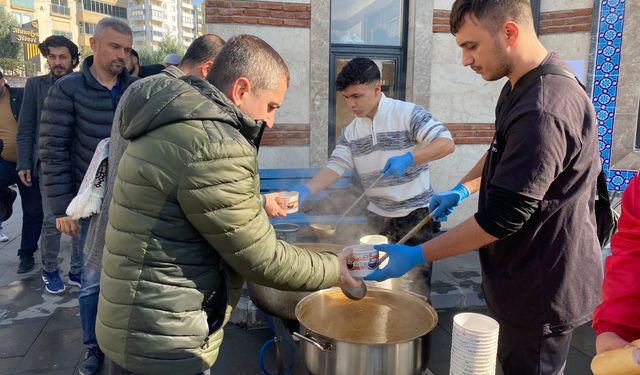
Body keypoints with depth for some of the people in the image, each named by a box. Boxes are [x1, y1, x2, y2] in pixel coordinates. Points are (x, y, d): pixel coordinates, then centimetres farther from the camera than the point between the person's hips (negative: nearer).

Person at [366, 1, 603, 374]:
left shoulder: (543, 111, -29)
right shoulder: (522, 86, 3)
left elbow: (502, 217, -27)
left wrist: (417, 256, -20)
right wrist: (463, 189, 11)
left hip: (545, 290, -9)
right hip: (526, 275, 9)